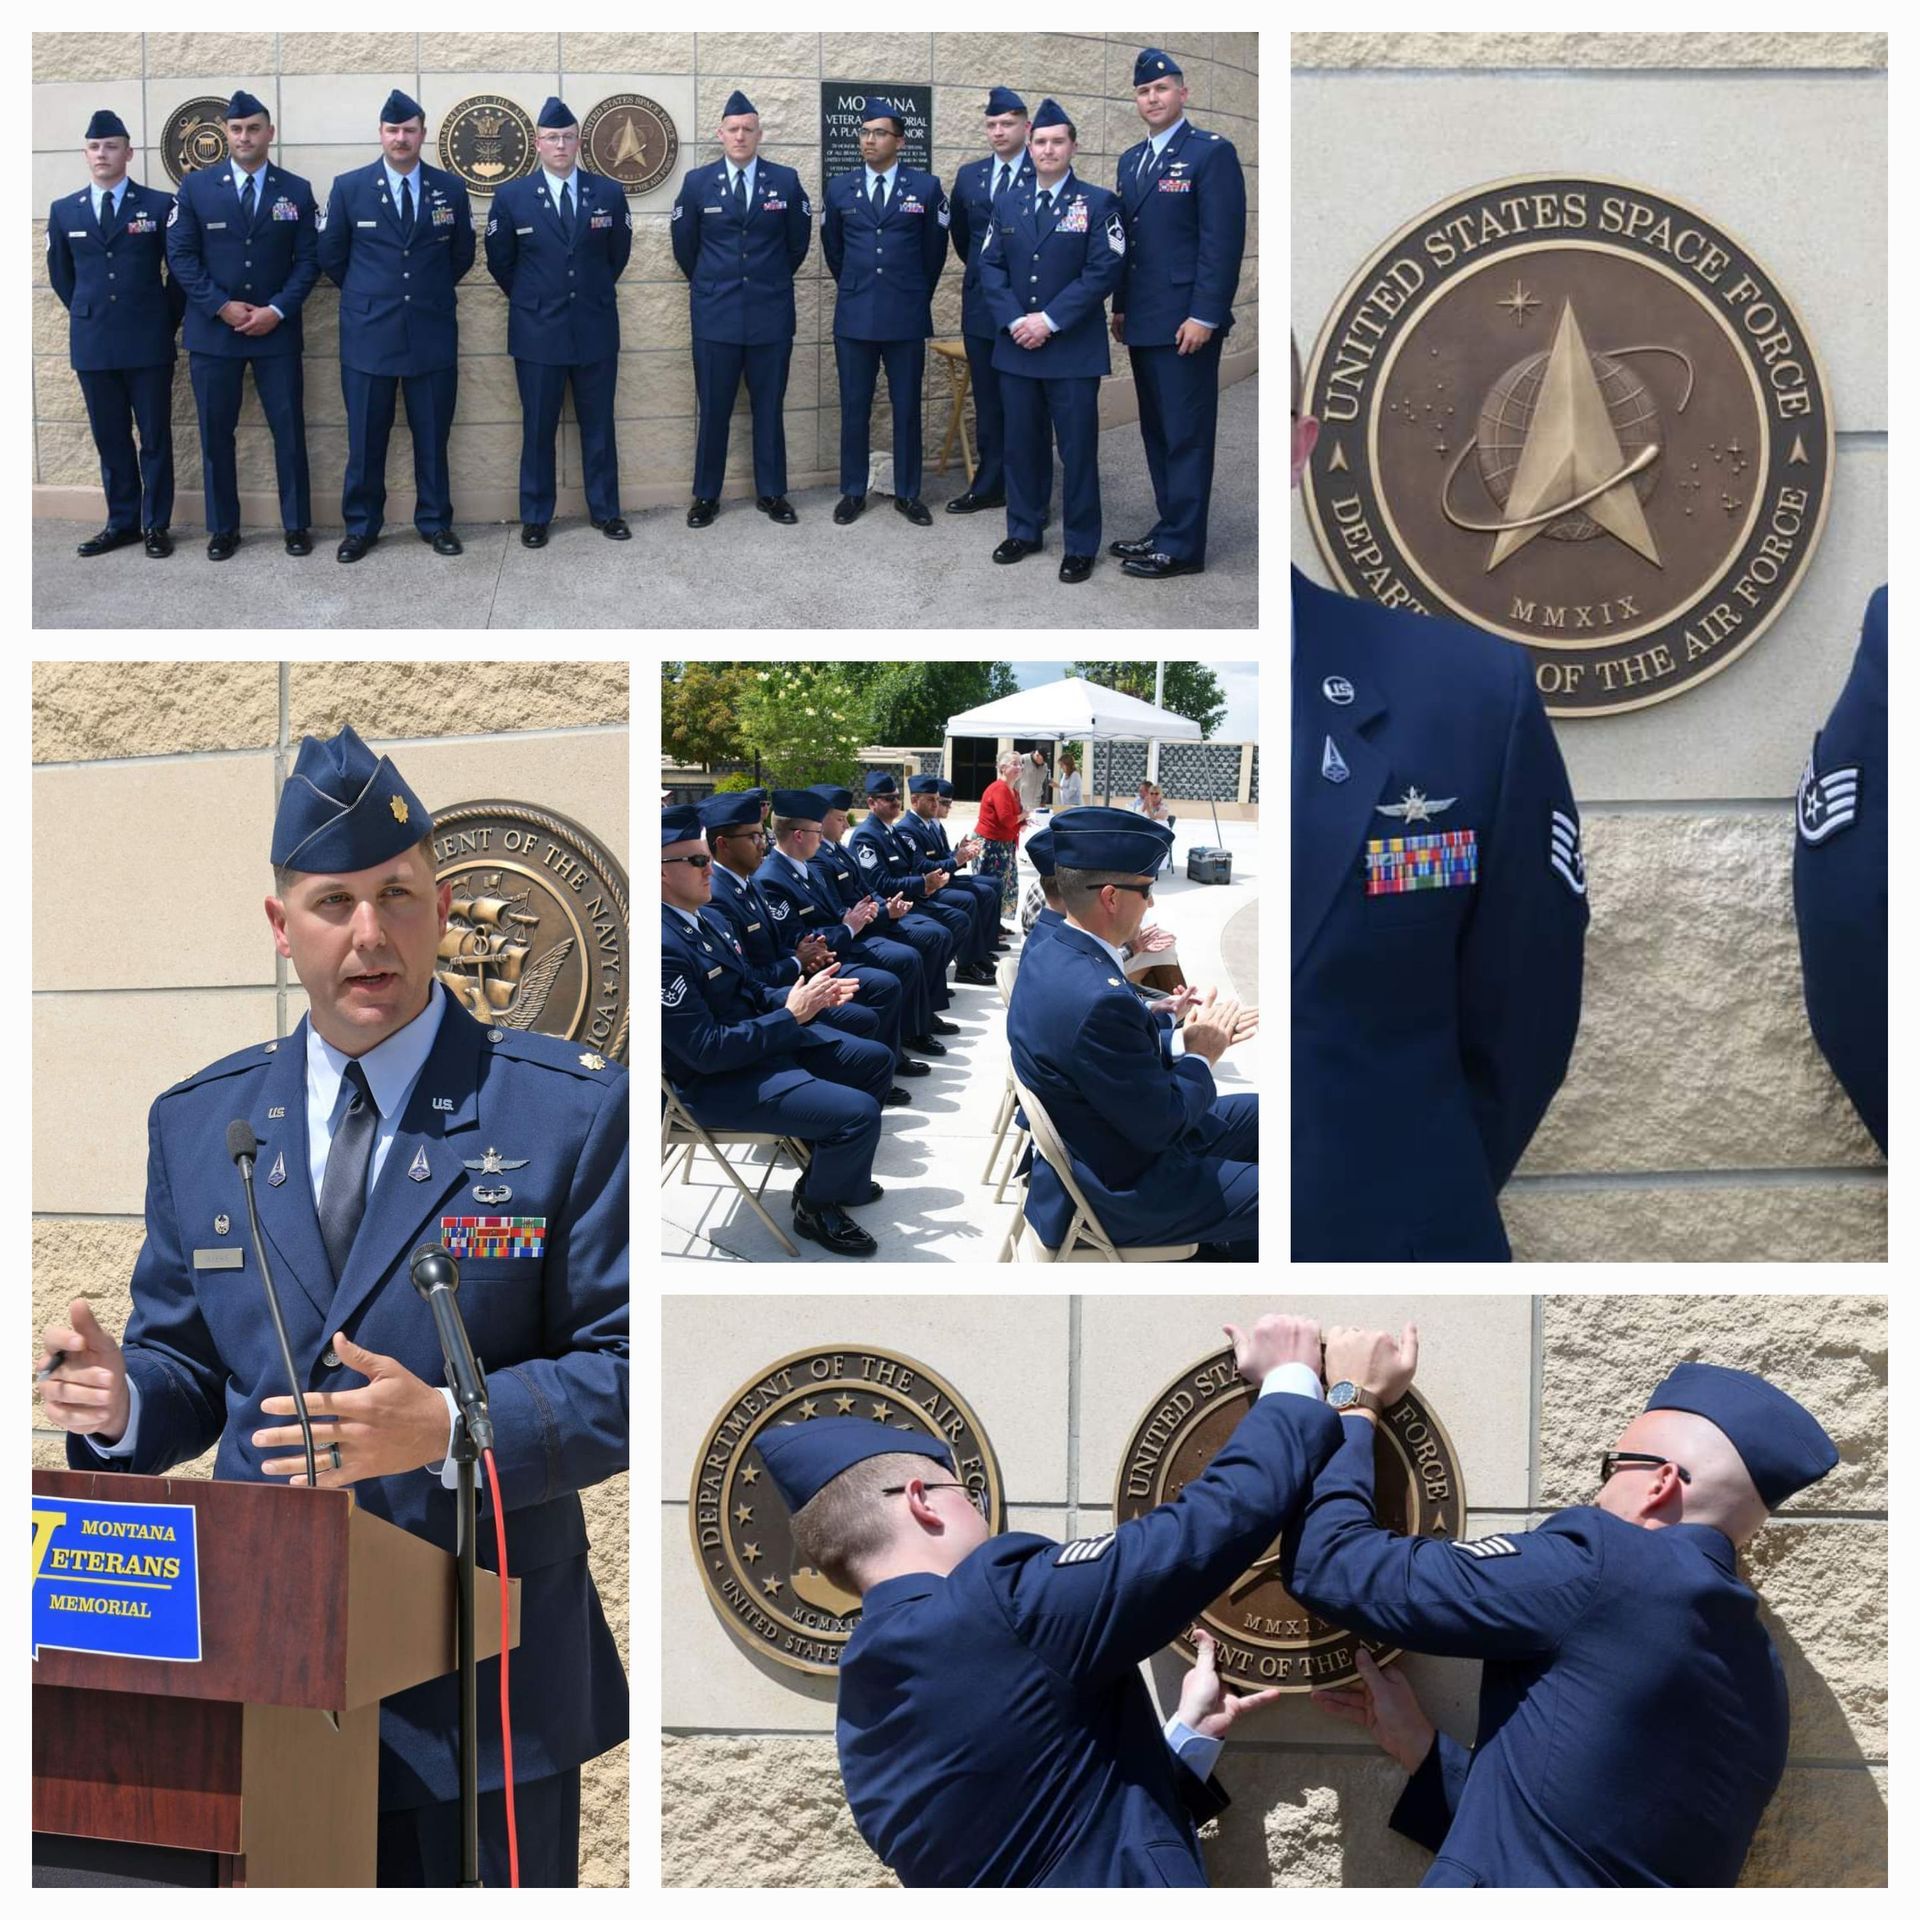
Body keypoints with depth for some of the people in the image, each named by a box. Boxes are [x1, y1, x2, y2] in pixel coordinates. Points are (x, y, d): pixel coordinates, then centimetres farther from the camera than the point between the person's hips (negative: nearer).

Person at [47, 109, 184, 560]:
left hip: (148, 341, -3)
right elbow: (60, 274, 19)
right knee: (109, 438, 7)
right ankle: (122, 522, 15)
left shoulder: (160, 205, -1)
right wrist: (88, 315, 16)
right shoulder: (64, 210, 8)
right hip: (92, 342, 3)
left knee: (155, 436, 2)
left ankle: (156, 525, 10)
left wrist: (167, 320, 6)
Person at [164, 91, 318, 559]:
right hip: (213, 330, 0)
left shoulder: (296, 190, 4)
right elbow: (180, 256, -1)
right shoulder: (196, 187, 2)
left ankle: (296, 526, 12)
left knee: (289, 429, 2)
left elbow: (308, 259, 0)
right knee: (216, 433, 4)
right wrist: (222, 306, -12)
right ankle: (222, 528, 13)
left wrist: (277, 310, -13)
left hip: (277, 330, 0)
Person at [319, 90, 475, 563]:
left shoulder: (451, 189, 3)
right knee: (366, 437, 3)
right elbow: (331, 256, 9)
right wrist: (366, 293, 12)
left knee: (432, 434, 7)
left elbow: (463, 255, 14)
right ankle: (361, 526, 13)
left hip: (433, 333, 1)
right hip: (369, 331, -1)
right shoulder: (349, 187, 0)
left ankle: (435, 521, 18)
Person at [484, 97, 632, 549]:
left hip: (595, 329, 1)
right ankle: (535, 517, 14)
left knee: (599, 426, 8)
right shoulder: (511, 197, -2)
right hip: (537, 331, -1)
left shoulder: (609, 193, 1)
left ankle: (605, 510, 19)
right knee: (538, 428, 5)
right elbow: (500, 261, 8)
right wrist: (531, 299, 12)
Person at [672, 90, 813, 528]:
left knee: (769, 408, 7)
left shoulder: (786, 180, 1)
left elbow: (798, 241, 13)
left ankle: (771, 493, 16)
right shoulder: (697, 182, 0)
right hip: (715, 314, -1)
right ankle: (706, 495, 12)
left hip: (771, 314, 1)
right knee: (713, 409, 3)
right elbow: (684, 244, 12)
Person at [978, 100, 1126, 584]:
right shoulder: (1007, 204, 12)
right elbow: (990, 266, 7)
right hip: (1016, 346, 4)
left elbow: (1104, 270, -10)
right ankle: (1024, 530, 23)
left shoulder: (1098, 202, -1)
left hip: (1074, 349, -4)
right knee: (1022, 445, 10)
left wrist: (1050, 320, -15)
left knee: (1078, 450, 0)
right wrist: (1014, 320, -10)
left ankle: (1081, 546, 8)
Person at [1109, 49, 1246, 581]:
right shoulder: (1131, 160, 17)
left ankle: (1182, 547, -1)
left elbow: (1223, 241, -13)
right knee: (1157, 432, 12)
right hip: (1144, 322, 8)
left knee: (1186, 434, -4)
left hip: (1186, 323, -8)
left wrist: (1204, 316, -18)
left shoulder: (1212, 153, -7)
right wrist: (1121, 307, 15)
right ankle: (1168, 527, 20)